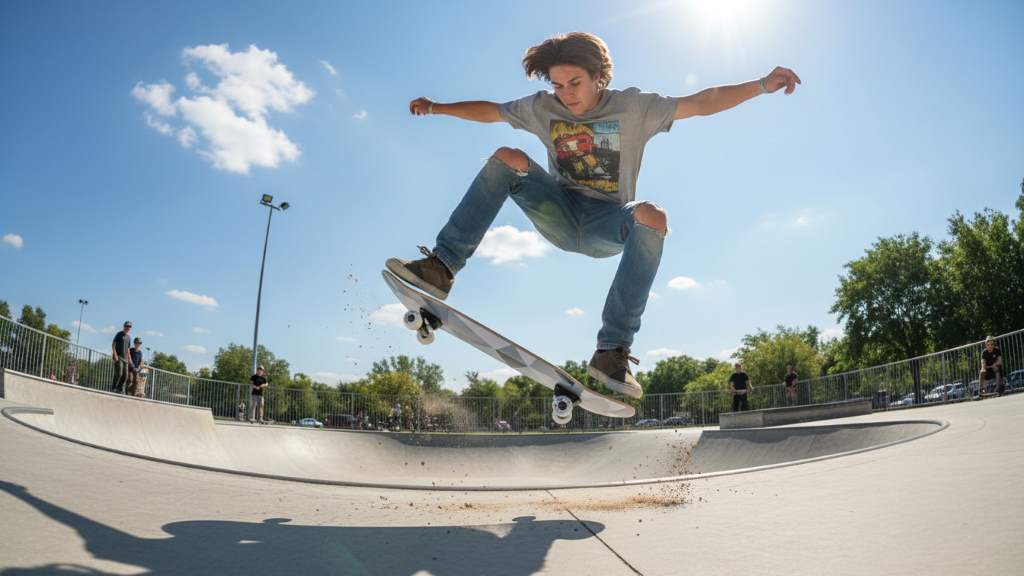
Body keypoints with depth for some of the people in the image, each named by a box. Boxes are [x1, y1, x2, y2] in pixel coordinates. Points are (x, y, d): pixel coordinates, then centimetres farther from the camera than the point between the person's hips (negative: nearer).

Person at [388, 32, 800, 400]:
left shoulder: (634, 107, -3)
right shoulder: (542, 108, 5)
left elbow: (700, 103, -10)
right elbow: (488, 111, 16)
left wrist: (762, 85, -21)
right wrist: (436, 108, 12)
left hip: (607, 226, -2)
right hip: (561, 216, 3)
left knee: (651, 216, -38)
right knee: (507, 158, -18)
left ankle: (612, 351, -40)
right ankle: (442, 267, -27)